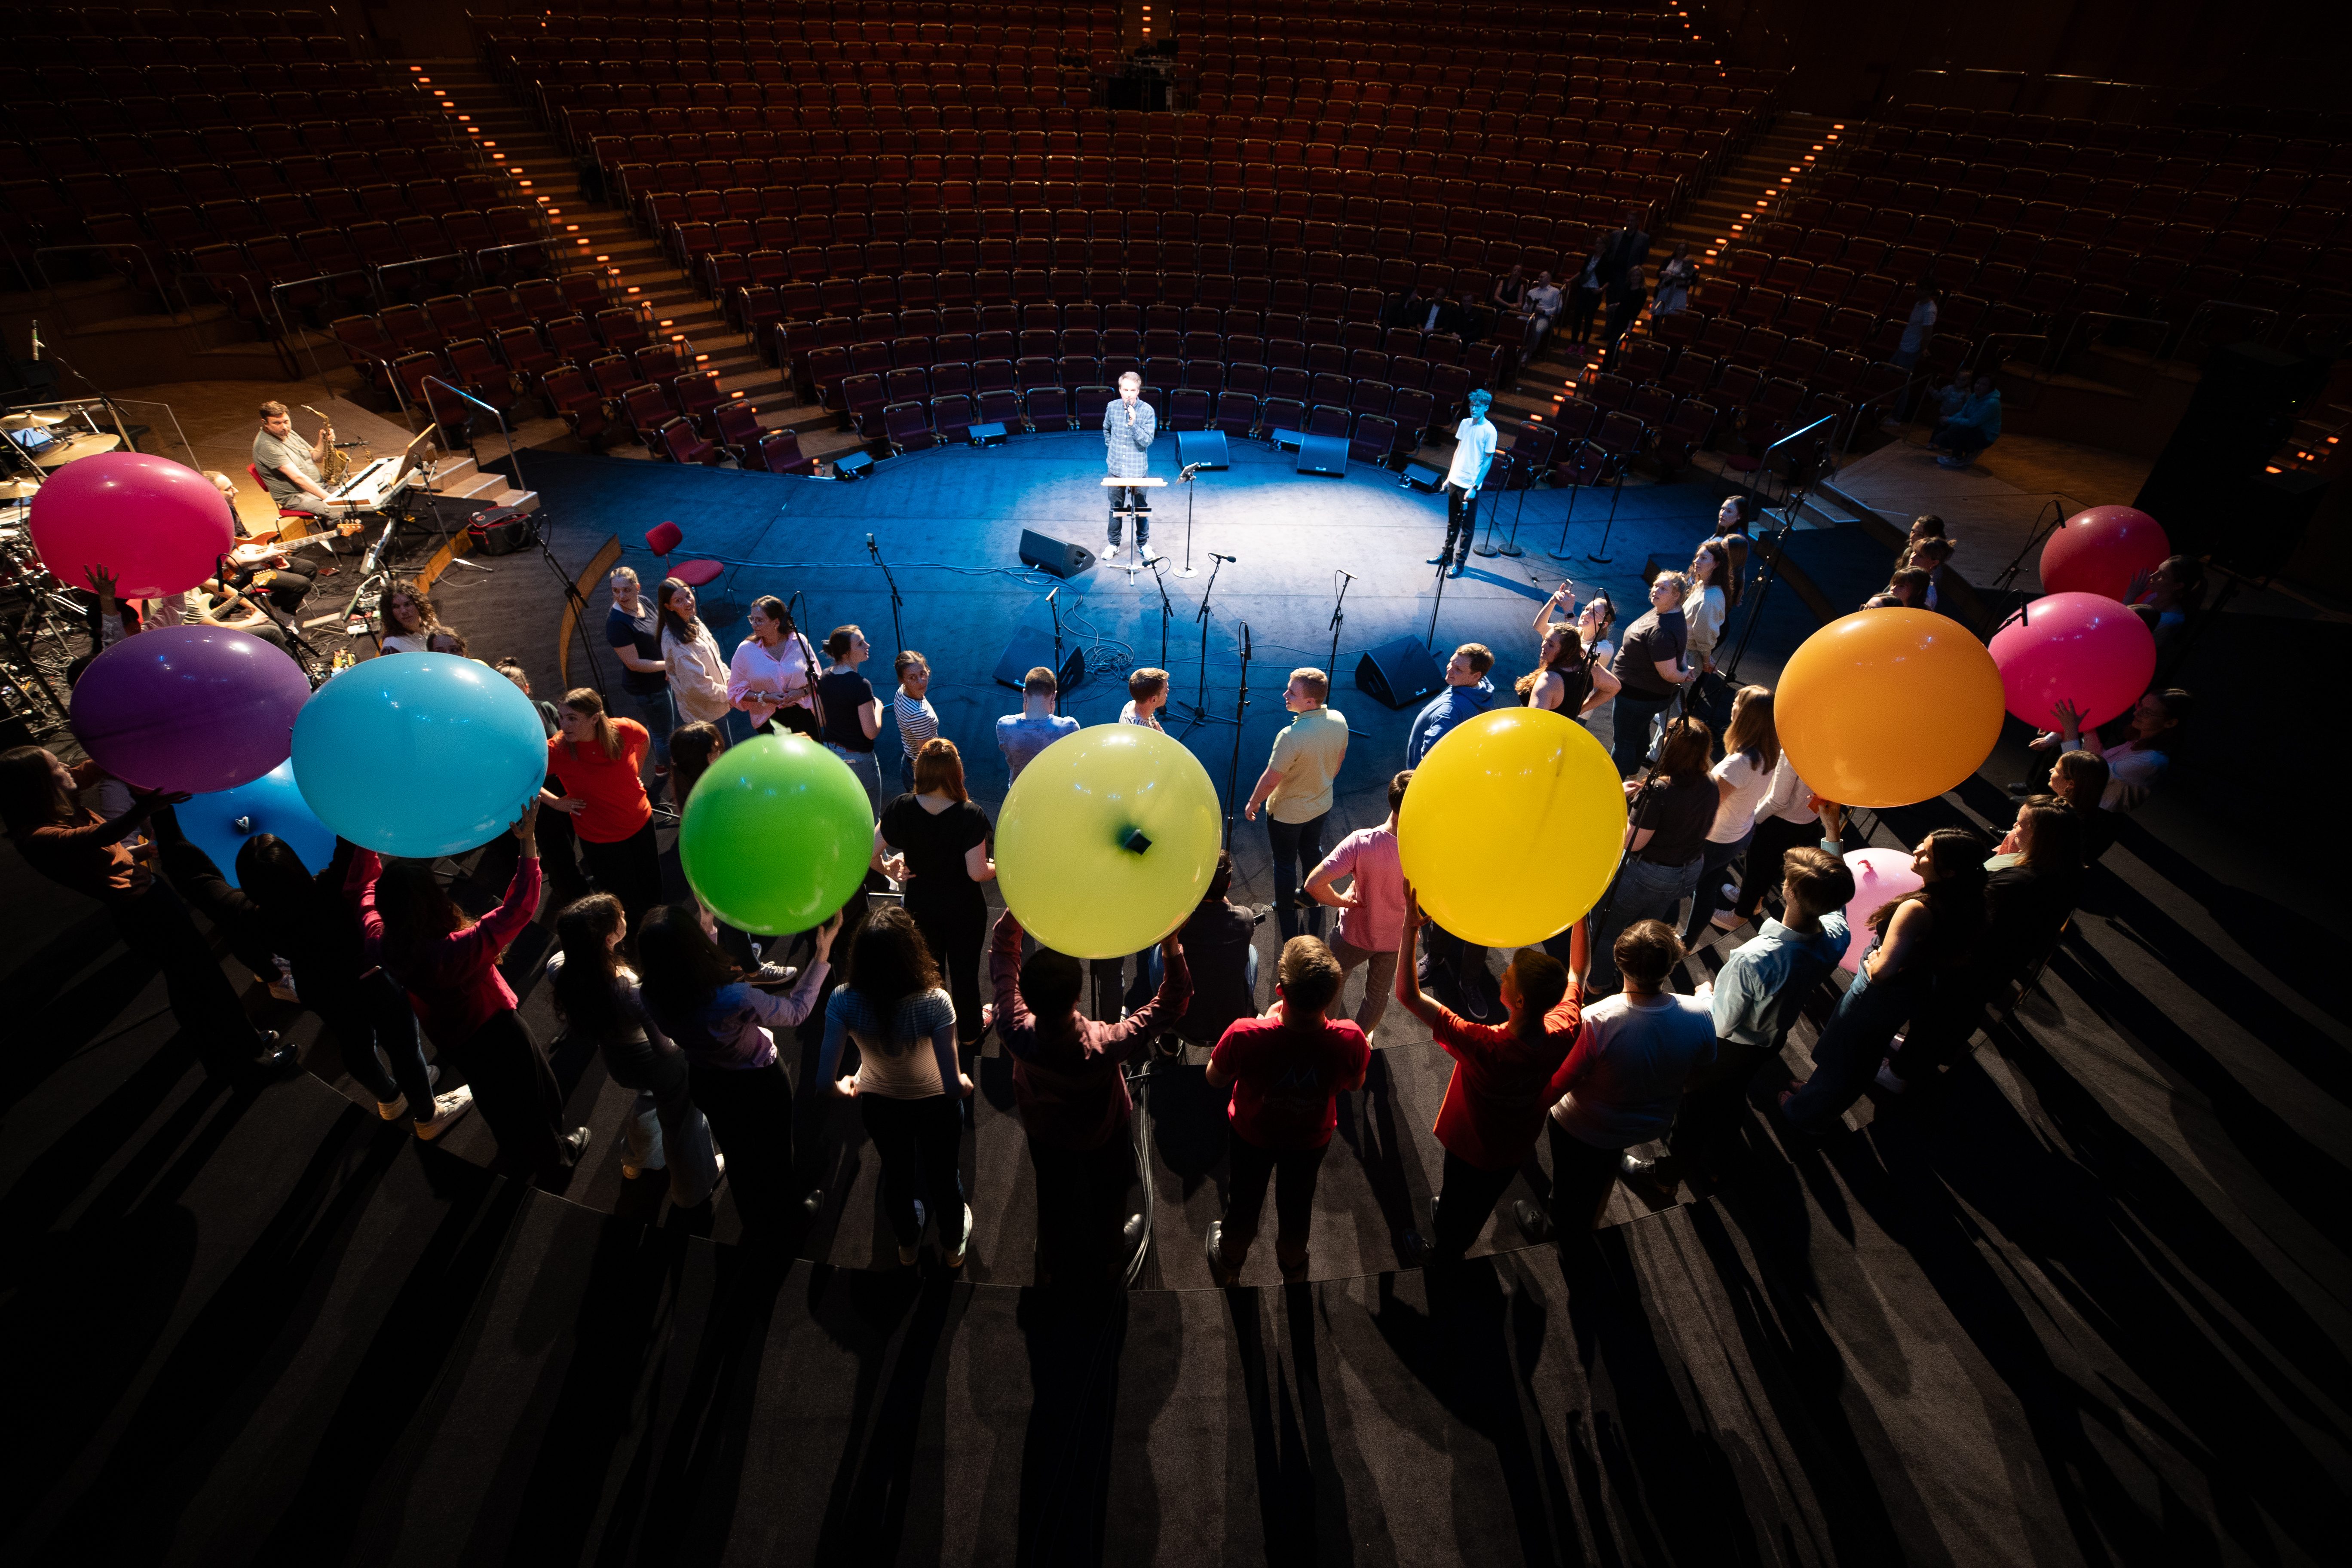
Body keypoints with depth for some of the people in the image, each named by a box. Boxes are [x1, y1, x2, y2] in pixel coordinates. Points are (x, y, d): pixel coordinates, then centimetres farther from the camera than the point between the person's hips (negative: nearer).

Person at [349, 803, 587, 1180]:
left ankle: (515, 1153, 59)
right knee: (533, 1091, 23)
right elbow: (518, 908, -44)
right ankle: (554, 1159, 47)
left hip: (446, 1035, 6)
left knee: (492, 1095, 33)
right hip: (492, 1029, -6)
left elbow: (361, 890, -9)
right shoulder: (457, 951, -46)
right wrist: (529, 843, -45)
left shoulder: (381, 945, -27)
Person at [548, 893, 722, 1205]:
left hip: (617, 1064, 6)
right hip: (657, 1065, -6)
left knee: (650, 1096, 39)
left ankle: (635, 1163, 65)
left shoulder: (559, 969, -26)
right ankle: (693, 1189, 53)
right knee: (680, 1124, 24)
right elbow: (665, 1049, -30)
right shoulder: (637, 994, -44)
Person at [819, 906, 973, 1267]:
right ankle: (953, 1247, 56)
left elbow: (826, 1078, -29)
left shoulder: (843, 1001, -31)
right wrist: (965, 1084, -13)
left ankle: (907, 1247, 60)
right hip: (935, 1106, -2)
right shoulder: (934, 1003, -38)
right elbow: (953, 1086, -36)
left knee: (896, 1175, 32)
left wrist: (843, 1087, -6)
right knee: (944, 1176, 28)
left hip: (878, 1106, 2)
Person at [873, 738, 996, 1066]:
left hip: (920, 906, 3)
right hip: (964, 910, -2)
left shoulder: (901, 808, -18)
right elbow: (978, 873, -27)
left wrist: (887, 868, 5)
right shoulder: (970, 817, -26)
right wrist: (998, 868, -6)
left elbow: (869, 853, -15)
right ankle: (970, 1035, 40)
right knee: (965, 973, 18)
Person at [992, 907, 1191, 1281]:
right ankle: (1112, 1257, 60)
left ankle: (1050, 1267, 59)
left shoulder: (1014, 1031, -42)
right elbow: (1171, 1004, -37)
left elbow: (1002, 950, -28)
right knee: (1108, 1193, 30)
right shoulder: (1103, 1047, -48)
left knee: (1052, 1197, 31)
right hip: (1101, 1134, -2)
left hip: (1044, 1131, 2)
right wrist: (1172, 946, -45)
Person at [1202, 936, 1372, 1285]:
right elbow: (1355, 1085, -12)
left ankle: (1228, 1265, 59)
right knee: (1297, 1205, 31)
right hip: (1311, 1139, 1)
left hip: (1252, 1135, -1)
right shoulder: (1351, 1041, -37)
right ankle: (1293, 1268, 61)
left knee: (1244, 1203, 28)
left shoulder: (1245, 1036, -43)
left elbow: (1215, 1079, -19)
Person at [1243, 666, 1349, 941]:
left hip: (1287, 812, -6)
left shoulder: (1291, 736, -38)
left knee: (1285, 863, 17)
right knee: (1312, 852, 29)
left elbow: (1271, 779, -26)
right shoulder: (1339, 721, -16)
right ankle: (1313, 899, 50)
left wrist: (1253, 803, -8)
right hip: (1321, 805, 6)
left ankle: (1286, 911, 35)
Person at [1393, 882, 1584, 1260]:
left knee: (1456, 1200, 28)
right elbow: (1576, 970, -13)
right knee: (1485, 1199, 35)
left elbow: (1407, 995, -46)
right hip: (1519, 1144, 5)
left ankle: (1445, 1248, 59)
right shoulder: (1563, 1033, -33)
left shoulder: (1484, 1046, -47)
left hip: (1472, 1146, -5)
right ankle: (1458, 1245, 64)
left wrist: (1409, 927, -48)